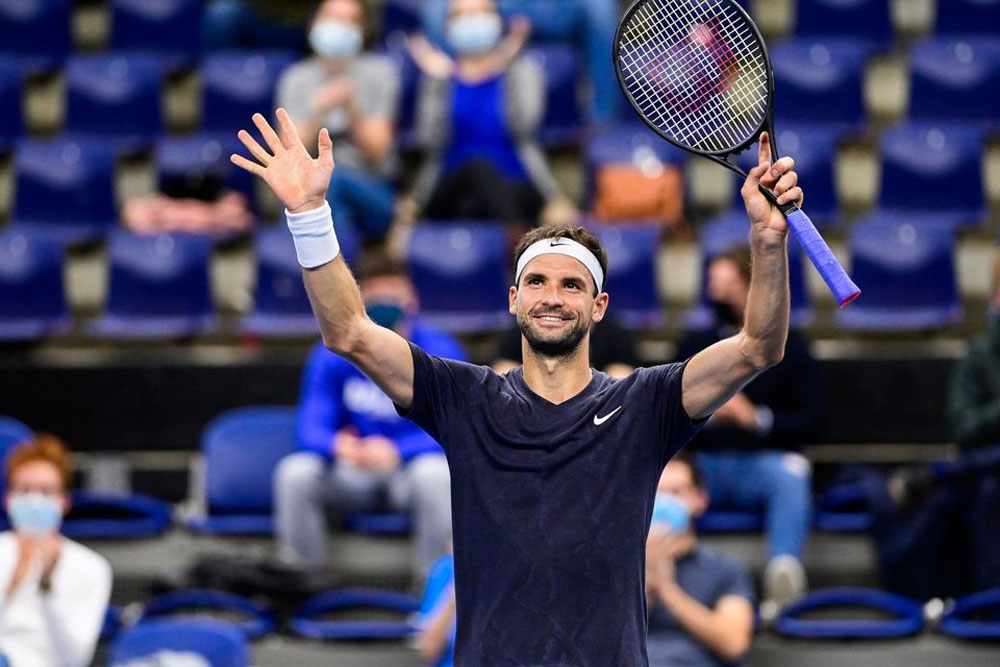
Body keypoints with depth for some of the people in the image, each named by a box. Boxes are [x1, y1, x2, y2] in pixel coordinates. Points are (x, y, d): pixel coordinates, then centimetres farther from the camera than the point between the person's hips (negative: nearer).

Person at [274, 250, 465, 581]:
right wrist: (338, 445, -35)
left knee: (435, 472, -36)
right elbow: (312, 426, -10)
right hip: (353, 473, 2)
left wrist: (396, 452, -36)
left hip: (410, 469, -2)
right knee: (295, 472, -25)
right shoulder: (331, 355, -4)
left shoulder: (440, 352, -12)